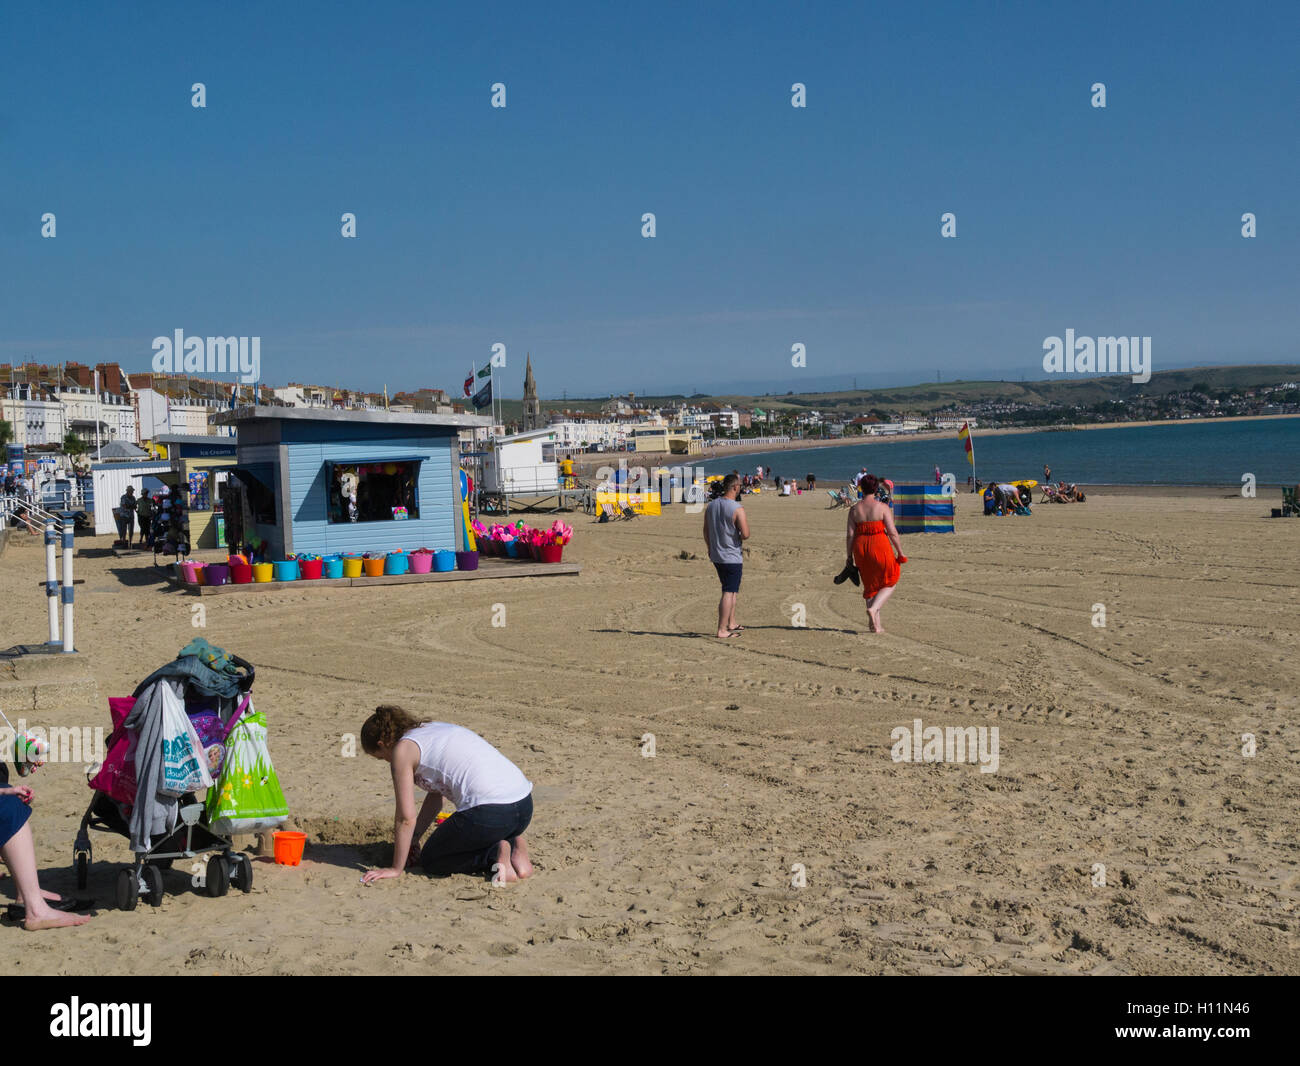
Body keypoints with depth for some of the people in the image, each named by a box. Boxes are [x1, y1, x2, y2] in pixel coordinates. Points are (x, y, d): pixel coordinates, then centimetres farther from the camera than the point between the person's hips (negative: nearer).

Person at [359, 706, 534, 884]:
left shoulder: (402, 749, 0)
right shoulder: (434, 729, 25)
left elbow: (406, 817, -1)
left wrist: (396, 869, 7)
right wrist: (413, 838, 34)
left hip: (490, 812, -8)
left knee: (430, 861, 15)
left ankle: (494, 855, -3)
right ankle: (513, 846, 9)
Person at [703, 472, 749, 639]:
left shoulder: (711, 506, 5)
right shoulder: (737, 509, -17)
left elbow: (706, 533, 11)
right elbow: (745, 534, -19)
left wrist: (710, 550, 23)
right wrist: (746, 524, 2)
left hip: (716, 556, 8)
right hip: (732, 557, -7)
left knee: (733, 589, 22)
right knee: (729, 593, -4)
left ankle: (731, 624, 28)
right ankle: (722, 630, -5)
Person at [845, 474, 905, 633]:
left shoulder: (854, 509, 2)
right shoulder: (883, 508, -7)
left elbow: (850, 535, 0)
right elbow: (892, 532, -10)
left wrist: (850, 556, 6)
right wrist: (900, 552, -2)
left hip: (861, 548, 4)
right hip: (880, 547, -4)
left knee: (870, 585, 16)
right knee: (889, 584, 14)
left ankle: (875, 625, 15)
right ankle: (873, 608, -10)